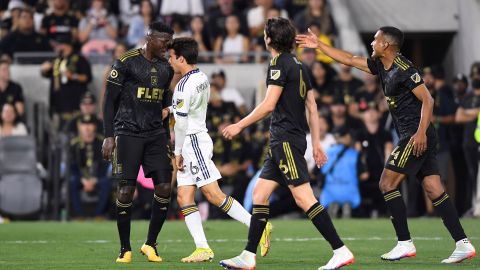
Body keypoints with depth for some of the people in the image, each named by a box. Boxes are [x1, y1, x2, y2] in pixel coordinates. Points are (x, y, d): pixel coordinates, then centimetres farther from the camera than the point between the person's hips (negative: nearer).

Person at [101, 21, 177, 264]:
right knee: (126, 189, -7)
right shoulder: (126, 62, -5)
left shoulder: (166, 68, 13)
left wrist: (166, 137, 20)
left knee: (164, 187, -5)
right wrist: (109, 136, -9)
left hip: (156, 134, 5)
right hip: (128, 133, -5)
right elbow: (109, 100, -4)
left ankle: (150, 244, 8)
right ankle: (125, 249, 4)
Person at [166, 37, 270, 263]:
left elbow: (181, 123, -16)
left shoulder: (184, 86, -17)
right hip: (196, 141, 10)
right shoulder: (202, 78, 11)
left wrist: (178, 152, -8)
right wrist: (172, 109, 25)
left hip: (193, 141, -10)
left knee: (213, 195, -10)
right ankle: (202, 248, -1)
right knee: (184, 197, 4)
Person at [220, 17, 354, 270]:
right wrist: (316, 143, 19)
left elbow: (269, 105, -16)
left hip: (286, 140, -10)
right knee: (259, 193, 11)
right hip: (282, 142, 10)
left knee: (303, 197, -14)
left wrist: (239, 125, -8)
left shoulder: (280, 63, -10)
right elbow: (312, 106, 17)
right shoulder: (298, 64, 17)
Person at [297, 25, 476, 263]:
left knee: (387, 183, -7)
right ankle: (463, 244, -1)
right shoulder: (381, 65, 15)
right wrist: (318, 45, 25)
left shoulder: (404, 69, -13)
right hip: (411, 135, 9)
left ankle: (405, 243, -5)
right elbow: (349, 60, 24)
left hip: (417, 136, -9)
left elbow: (427, 99, -17)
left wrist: (421, 132, -24)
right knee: (434, 190, 3)